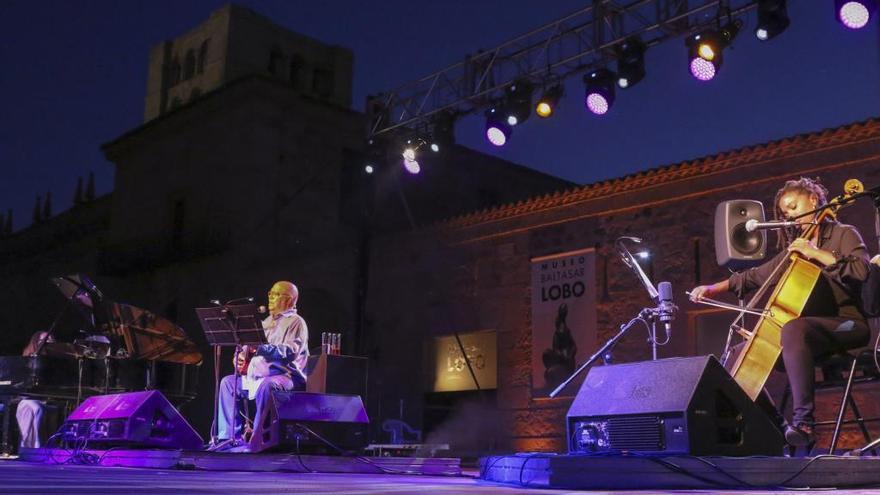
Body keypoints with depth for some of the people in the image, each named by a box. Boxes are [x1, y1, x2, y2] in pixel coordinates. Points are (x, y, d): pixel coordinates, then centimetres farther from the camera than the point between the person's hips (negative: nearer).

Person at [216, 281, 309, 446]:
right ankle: (229, 433, -4)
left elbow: (290, 351, -18)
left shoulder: (296, 322, -3)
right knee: (227, 382, -1)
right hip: (259, 373, 9)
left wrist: (262, 346, -25)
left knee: (265, 385, -38)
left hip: (285, 375, -9)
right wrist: (241, 358, 6)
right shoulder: (267, 321, 24)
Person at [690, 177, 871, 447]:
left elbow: (860, 270, -15)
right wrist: (714, 288, 11)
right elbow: (756, 276, 20)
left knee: (794, 328, -39)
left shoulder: (843, 233, 4)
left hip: (847, 324, -7)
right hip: (813, 328, 7)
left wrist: (817, 253, -16)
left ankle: (802, 421, -45)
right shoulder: (794, 248, 21)